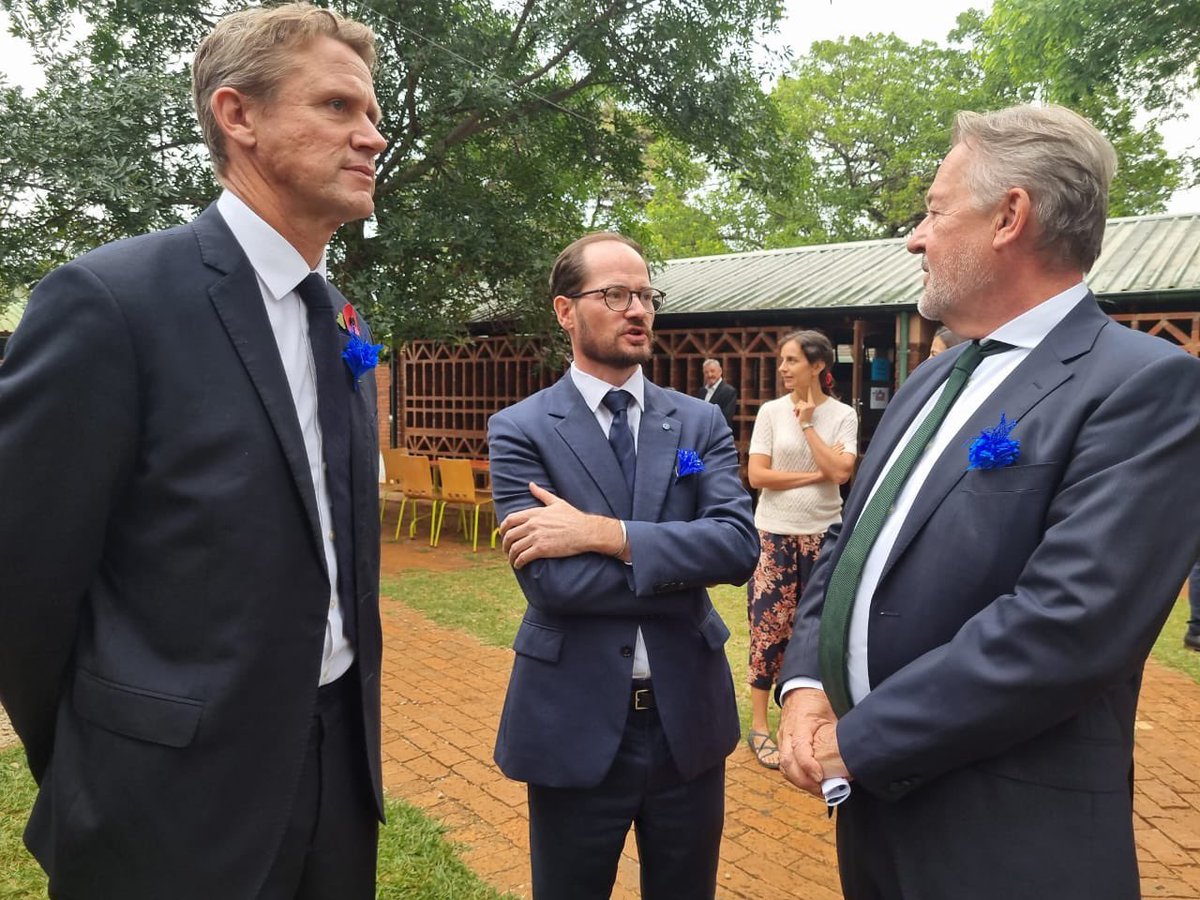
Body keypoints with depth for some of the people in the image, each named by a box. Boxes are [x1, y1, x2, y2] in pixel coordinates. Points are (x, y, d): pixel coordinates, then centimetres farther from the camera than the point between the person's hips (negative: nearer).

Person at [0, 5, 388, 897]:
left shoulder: (340, 324, 5)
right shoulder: (110, 298, -17)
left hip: (340, 765, 7)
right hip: (179, 807, -6)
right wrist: (102, 781, 0)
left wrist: (352, 735, 14)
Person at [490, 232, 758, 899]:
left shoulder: (701, 423, 1)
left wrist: (602, 532, -21)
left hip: (689, 717, 3)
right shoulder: (520, 431, -8)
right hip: (574, 724, -2)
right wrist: (683, 570, -14)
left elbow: (740, 545, -13)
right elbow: (547, 580, -18)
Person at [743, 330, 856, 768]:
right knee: (769, 625, 2)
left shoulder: (843, 415, -1)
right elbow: (757, 475, -8)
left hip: (822, 533, 1)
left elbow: (840, 473, -14)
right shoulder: (771, 411, -3)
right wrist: (815, 474, -11)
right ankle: (759, 724, 13)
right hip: (775, 533, -1)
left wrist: (807, 424, -13)